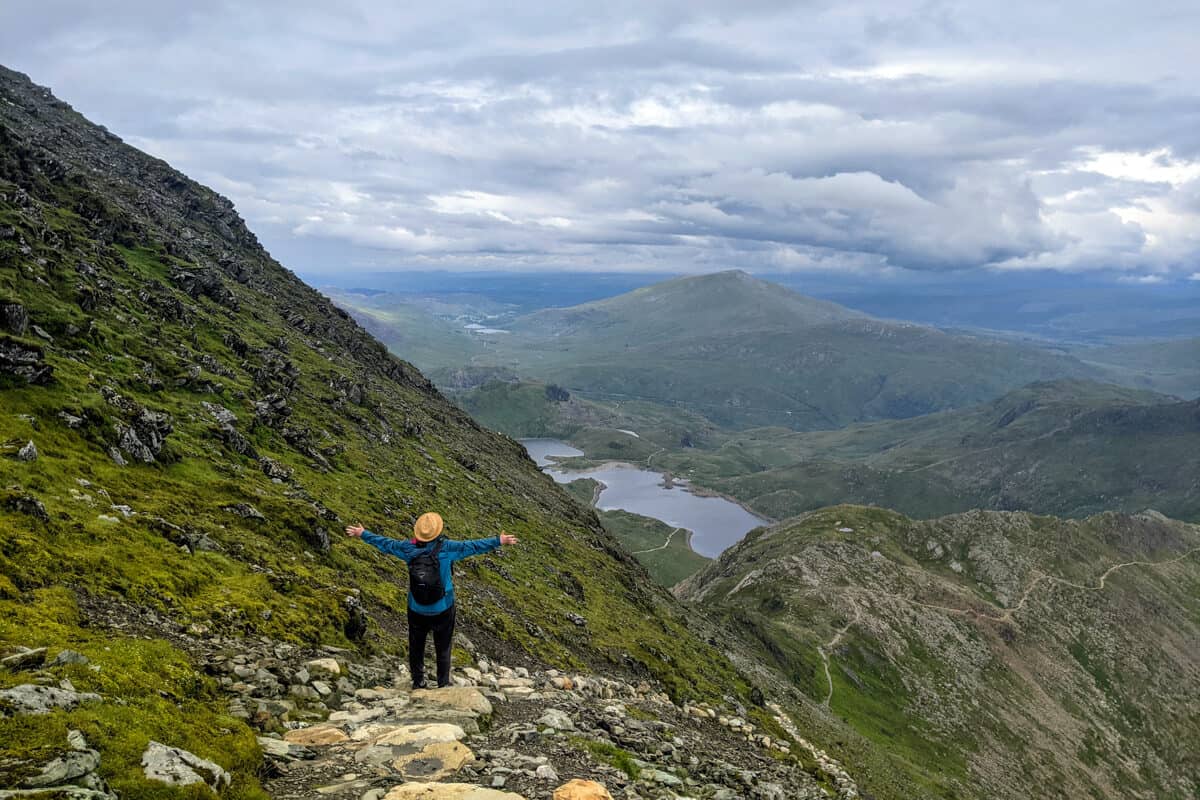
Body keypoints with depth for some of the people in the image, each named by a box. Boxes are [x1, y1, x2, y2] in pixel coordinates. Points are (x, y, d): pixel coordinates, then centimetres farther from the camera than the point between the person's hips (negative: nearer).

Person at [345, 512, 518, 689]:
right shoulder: (446, 548, -20)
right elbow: (472, 546, -14)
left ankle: (418, 683, 31)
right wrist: (498, 541, -5)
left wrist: (363, 534, 16)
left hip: (416, 610, 2)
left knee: (416, 647, 20)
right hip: (443, 610, -2)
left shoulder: (409, 548, -12)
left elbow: (386, 543, 1)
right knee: (443, 648, 15)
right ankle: (444, 684, 24)